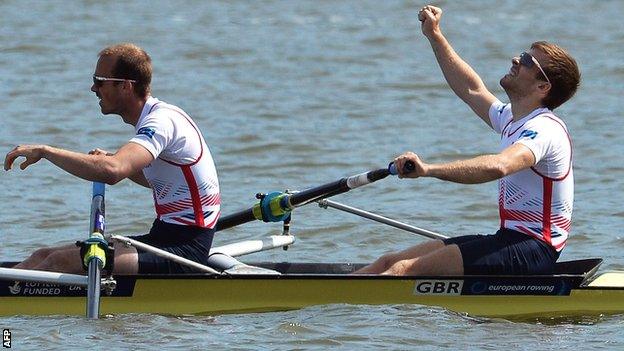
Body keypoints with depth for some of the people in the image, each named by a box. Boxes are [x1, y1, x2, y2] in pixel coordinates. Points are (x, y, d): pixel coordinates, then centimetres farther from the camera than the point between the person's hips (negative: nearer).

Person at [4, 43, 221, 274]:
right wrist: (111, 160, 20)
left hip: (187, 251, -10)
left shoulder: (162, 121, -17)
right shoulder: (154, 117, 15)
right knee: (44, 256, 3)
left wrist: (45, 151, -25)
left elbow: (111, 172, -35)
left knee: (63, 262, -22)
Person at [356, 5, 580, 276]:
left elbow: (497, 166, -36)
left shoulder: (545, 130, -17)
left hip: (533, 251, -10)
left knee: (407, 269, -24)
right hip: (509, 240, 10)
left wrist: (429, 170, -44)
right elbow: (472, 90, 35)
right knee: (390, 262, 2)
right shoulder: (511, 119, 16)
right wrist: (435, 36, 36)